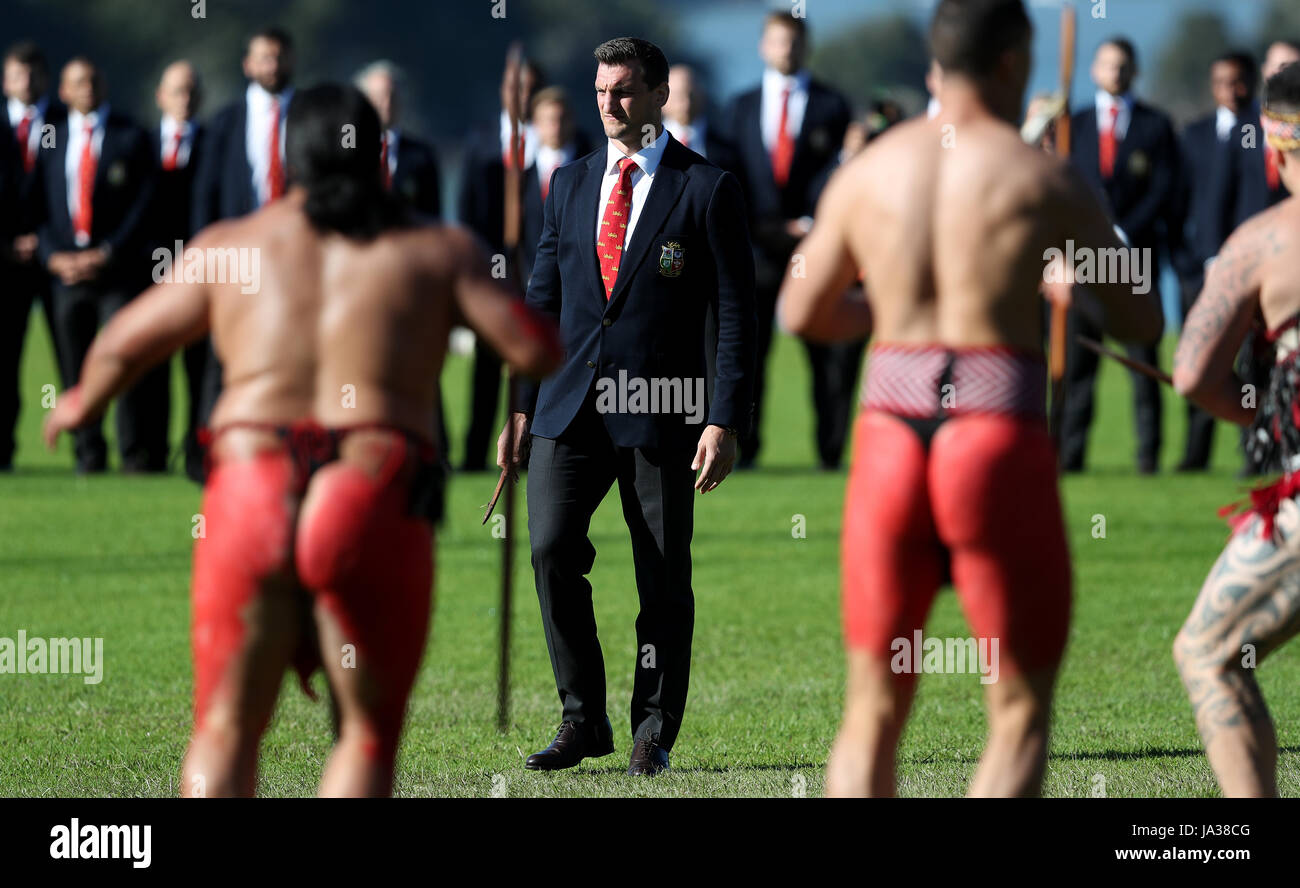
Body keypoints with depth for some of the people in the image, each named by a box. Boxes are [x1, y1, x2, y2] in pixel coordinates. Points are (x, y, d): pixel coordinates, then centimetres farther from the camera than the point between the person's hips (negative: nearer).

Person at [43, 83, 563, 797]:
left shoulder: (232, 246, 11)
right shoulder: (436, 252, 7)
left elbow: (122, 345, 16)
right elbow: (535, 349, 1)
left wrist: (82, 403, 37)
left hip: (249, 501, 1)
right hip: (377, 516, -1)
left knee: (225, 732, 13)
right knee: (367, 736, 14)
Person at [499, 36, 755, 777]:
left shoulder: (708, 189, -1)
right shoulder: (570, 185, 13)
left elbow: (736, 313, -3)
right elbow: (543, 299, 17)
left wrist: (725, 421, -11)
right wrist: (523, 404, 10)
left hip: (660, 411, -3)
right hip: (572, 406, 3)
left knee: (664, 577, 1)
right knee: (552, 549, -10)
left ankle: (654, 735, 12)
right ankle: (584, 720, 3)